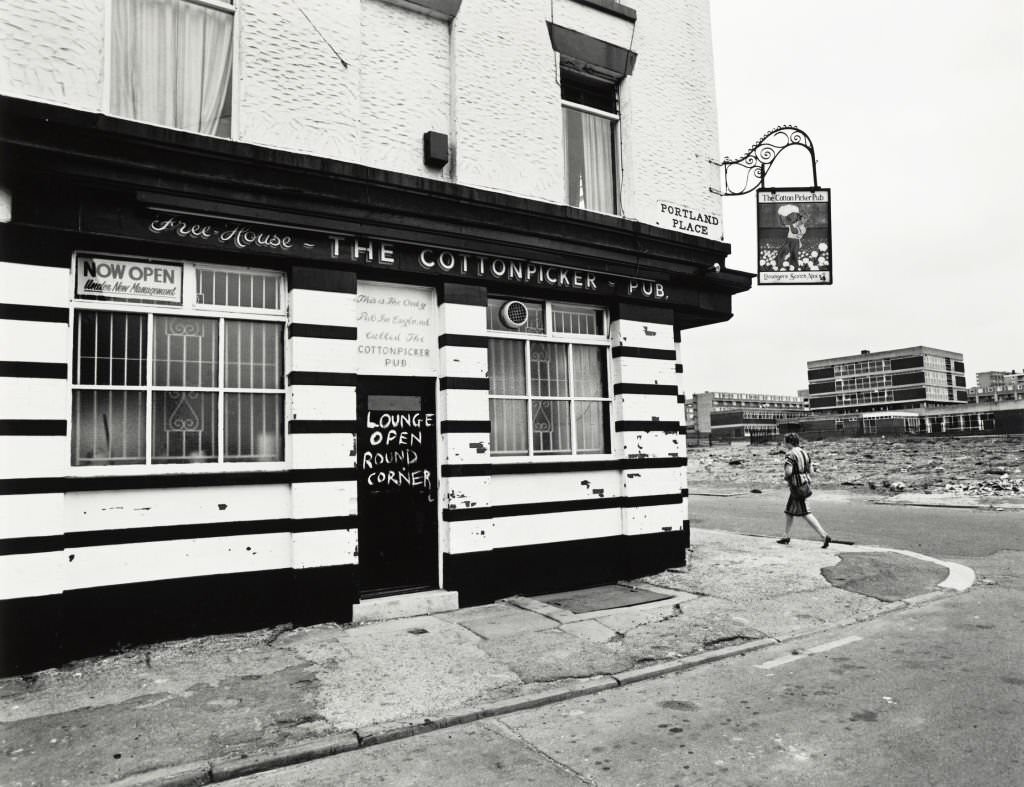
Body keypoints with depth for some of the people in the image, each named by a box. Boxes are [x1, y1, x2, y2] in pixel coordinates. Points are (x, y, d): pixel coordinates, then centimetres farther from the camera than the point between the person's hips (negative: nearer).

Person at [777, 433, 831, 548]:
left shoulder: (790, 454, -15)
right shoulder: (804, 453, 11)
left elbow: (788, 471, -24)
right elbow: (810, 471, 12)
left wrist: (786, 477, -4)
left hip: (797, 487, -9)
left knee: (806, 513, -6)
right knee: (789, 511, 18)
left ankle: (824, 535, -10)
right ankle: (786, 537, 25)